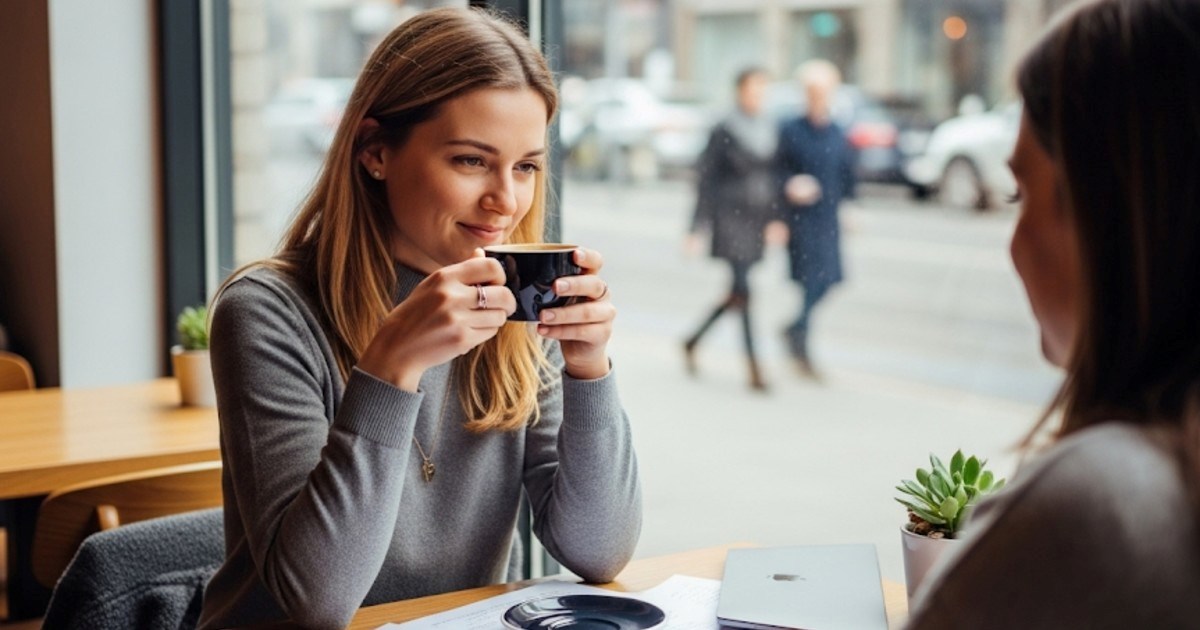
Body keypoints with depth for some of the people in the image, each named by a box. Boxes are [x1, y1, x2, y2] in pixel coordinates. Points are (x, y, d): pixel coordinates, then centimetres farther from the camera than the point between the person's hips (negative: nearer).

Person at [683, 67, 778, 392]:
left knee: (738, 293, 12)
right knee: (743, 292, -9)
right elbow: (707, 179, -4)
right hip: (731, 217, -6)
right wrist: (699, 228, -6)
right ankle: (754, 370, -5)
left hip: (759, 219, 6)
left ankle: (693, 342, 31)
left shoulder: (772, 129, 8)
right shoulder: (724, 131, -6)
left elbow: (777, 176, 14)